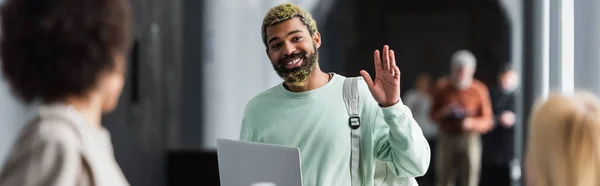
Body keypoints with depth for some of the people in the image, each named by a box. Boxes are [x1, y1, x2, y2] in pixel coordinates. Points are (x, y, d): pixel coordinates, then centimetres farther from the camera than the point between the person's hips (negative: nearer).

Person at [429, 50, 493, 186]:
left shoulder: (479, 90, -3)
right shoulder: (442, 86, 4)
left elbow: (487, 121, 0)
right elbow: (433, 116, 10)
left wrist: (473, 123, -21)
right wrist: (444, 112, -12)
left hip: (469, 140, -2)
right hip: (446, 140, 2)